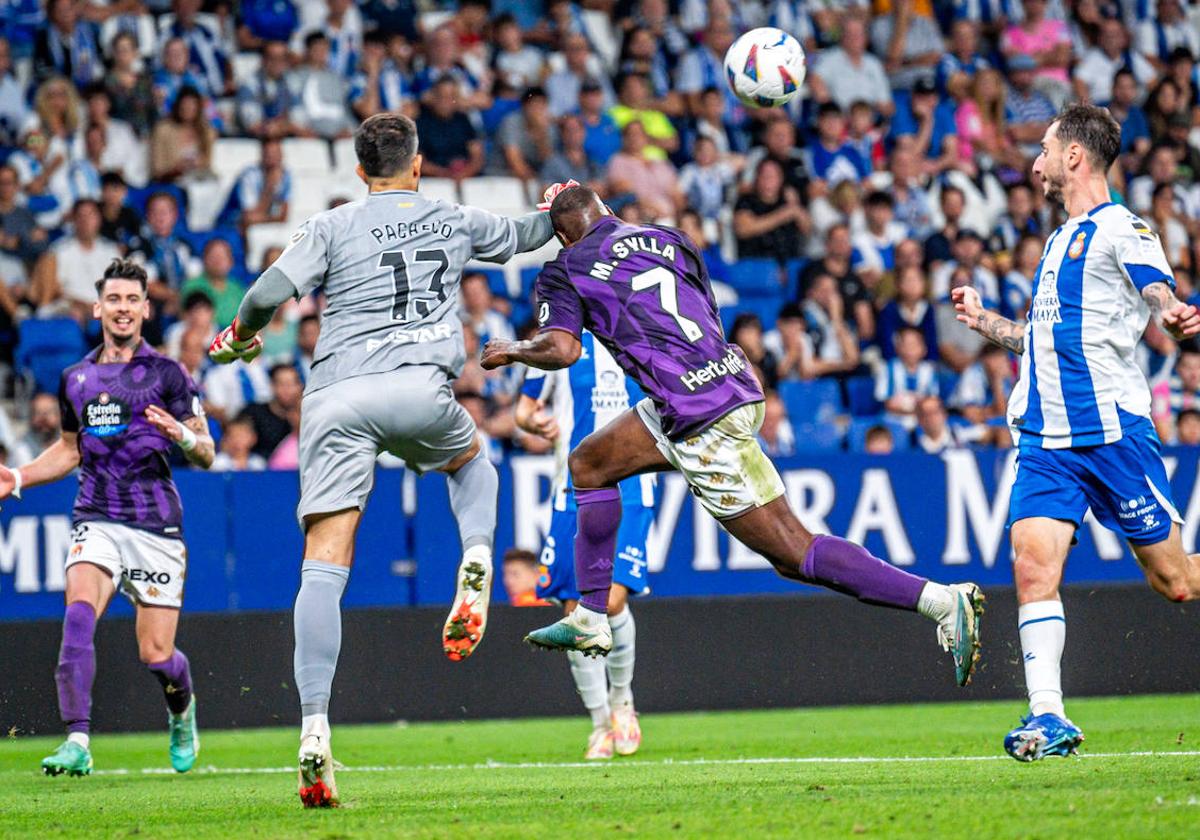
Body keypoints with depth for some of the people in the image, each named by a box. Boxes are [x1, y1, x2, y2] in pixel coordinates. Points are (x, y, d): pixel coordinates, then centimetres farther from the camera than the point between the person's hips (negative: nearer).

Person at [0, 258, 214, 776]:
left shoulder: (166, 374, 0)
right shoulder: (76, 378, 12)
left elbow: (206, 455, 0)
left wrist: (183, 436, -21)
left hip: (156, 525, -2)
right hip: (96, 519, 2)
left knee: (156, 655, -2)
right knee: (79, 613, -25)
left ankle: (182, 710, 34)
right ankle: (77, 742, -28)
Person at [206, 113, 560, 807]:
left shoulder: (332, 226, 12)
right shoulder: (454, 221, 19)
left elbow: (271, 290, -2)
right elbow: (523, 236, 39)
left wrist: (240, 336, 19)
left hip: (336, 398, -1)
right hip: (419, 387, 1)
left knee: (324, 566, -4)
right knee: (471, 458, 36)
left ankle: (315, 729, -16)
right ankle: (476, 561, 5)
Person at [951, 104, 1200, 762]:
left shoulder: (1120, 229, -4)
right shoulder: (1062, 239, 21)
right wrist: (983, 323, 28)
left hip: (1112, 430, -7)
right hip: (1045, 437, 7)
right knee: (1032, 564, -12)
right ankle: (1047, 718, -15)